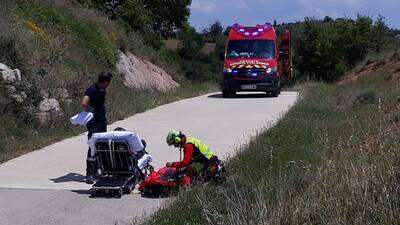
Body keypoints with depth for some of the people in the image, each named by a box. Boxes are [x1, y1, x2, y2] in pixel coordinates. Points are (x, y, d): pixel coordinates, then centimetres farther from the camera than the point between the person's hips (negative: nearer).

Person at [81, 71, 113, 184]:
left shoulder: (102, 90, 9)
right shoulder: (92, 90, -18)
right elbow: (84, 104, -33)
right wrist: (89, 110, -15)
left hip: (102, 122, 8)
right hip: (94, 123, -8)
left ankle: (95, 171, 20)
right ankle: (89, 174, -6)